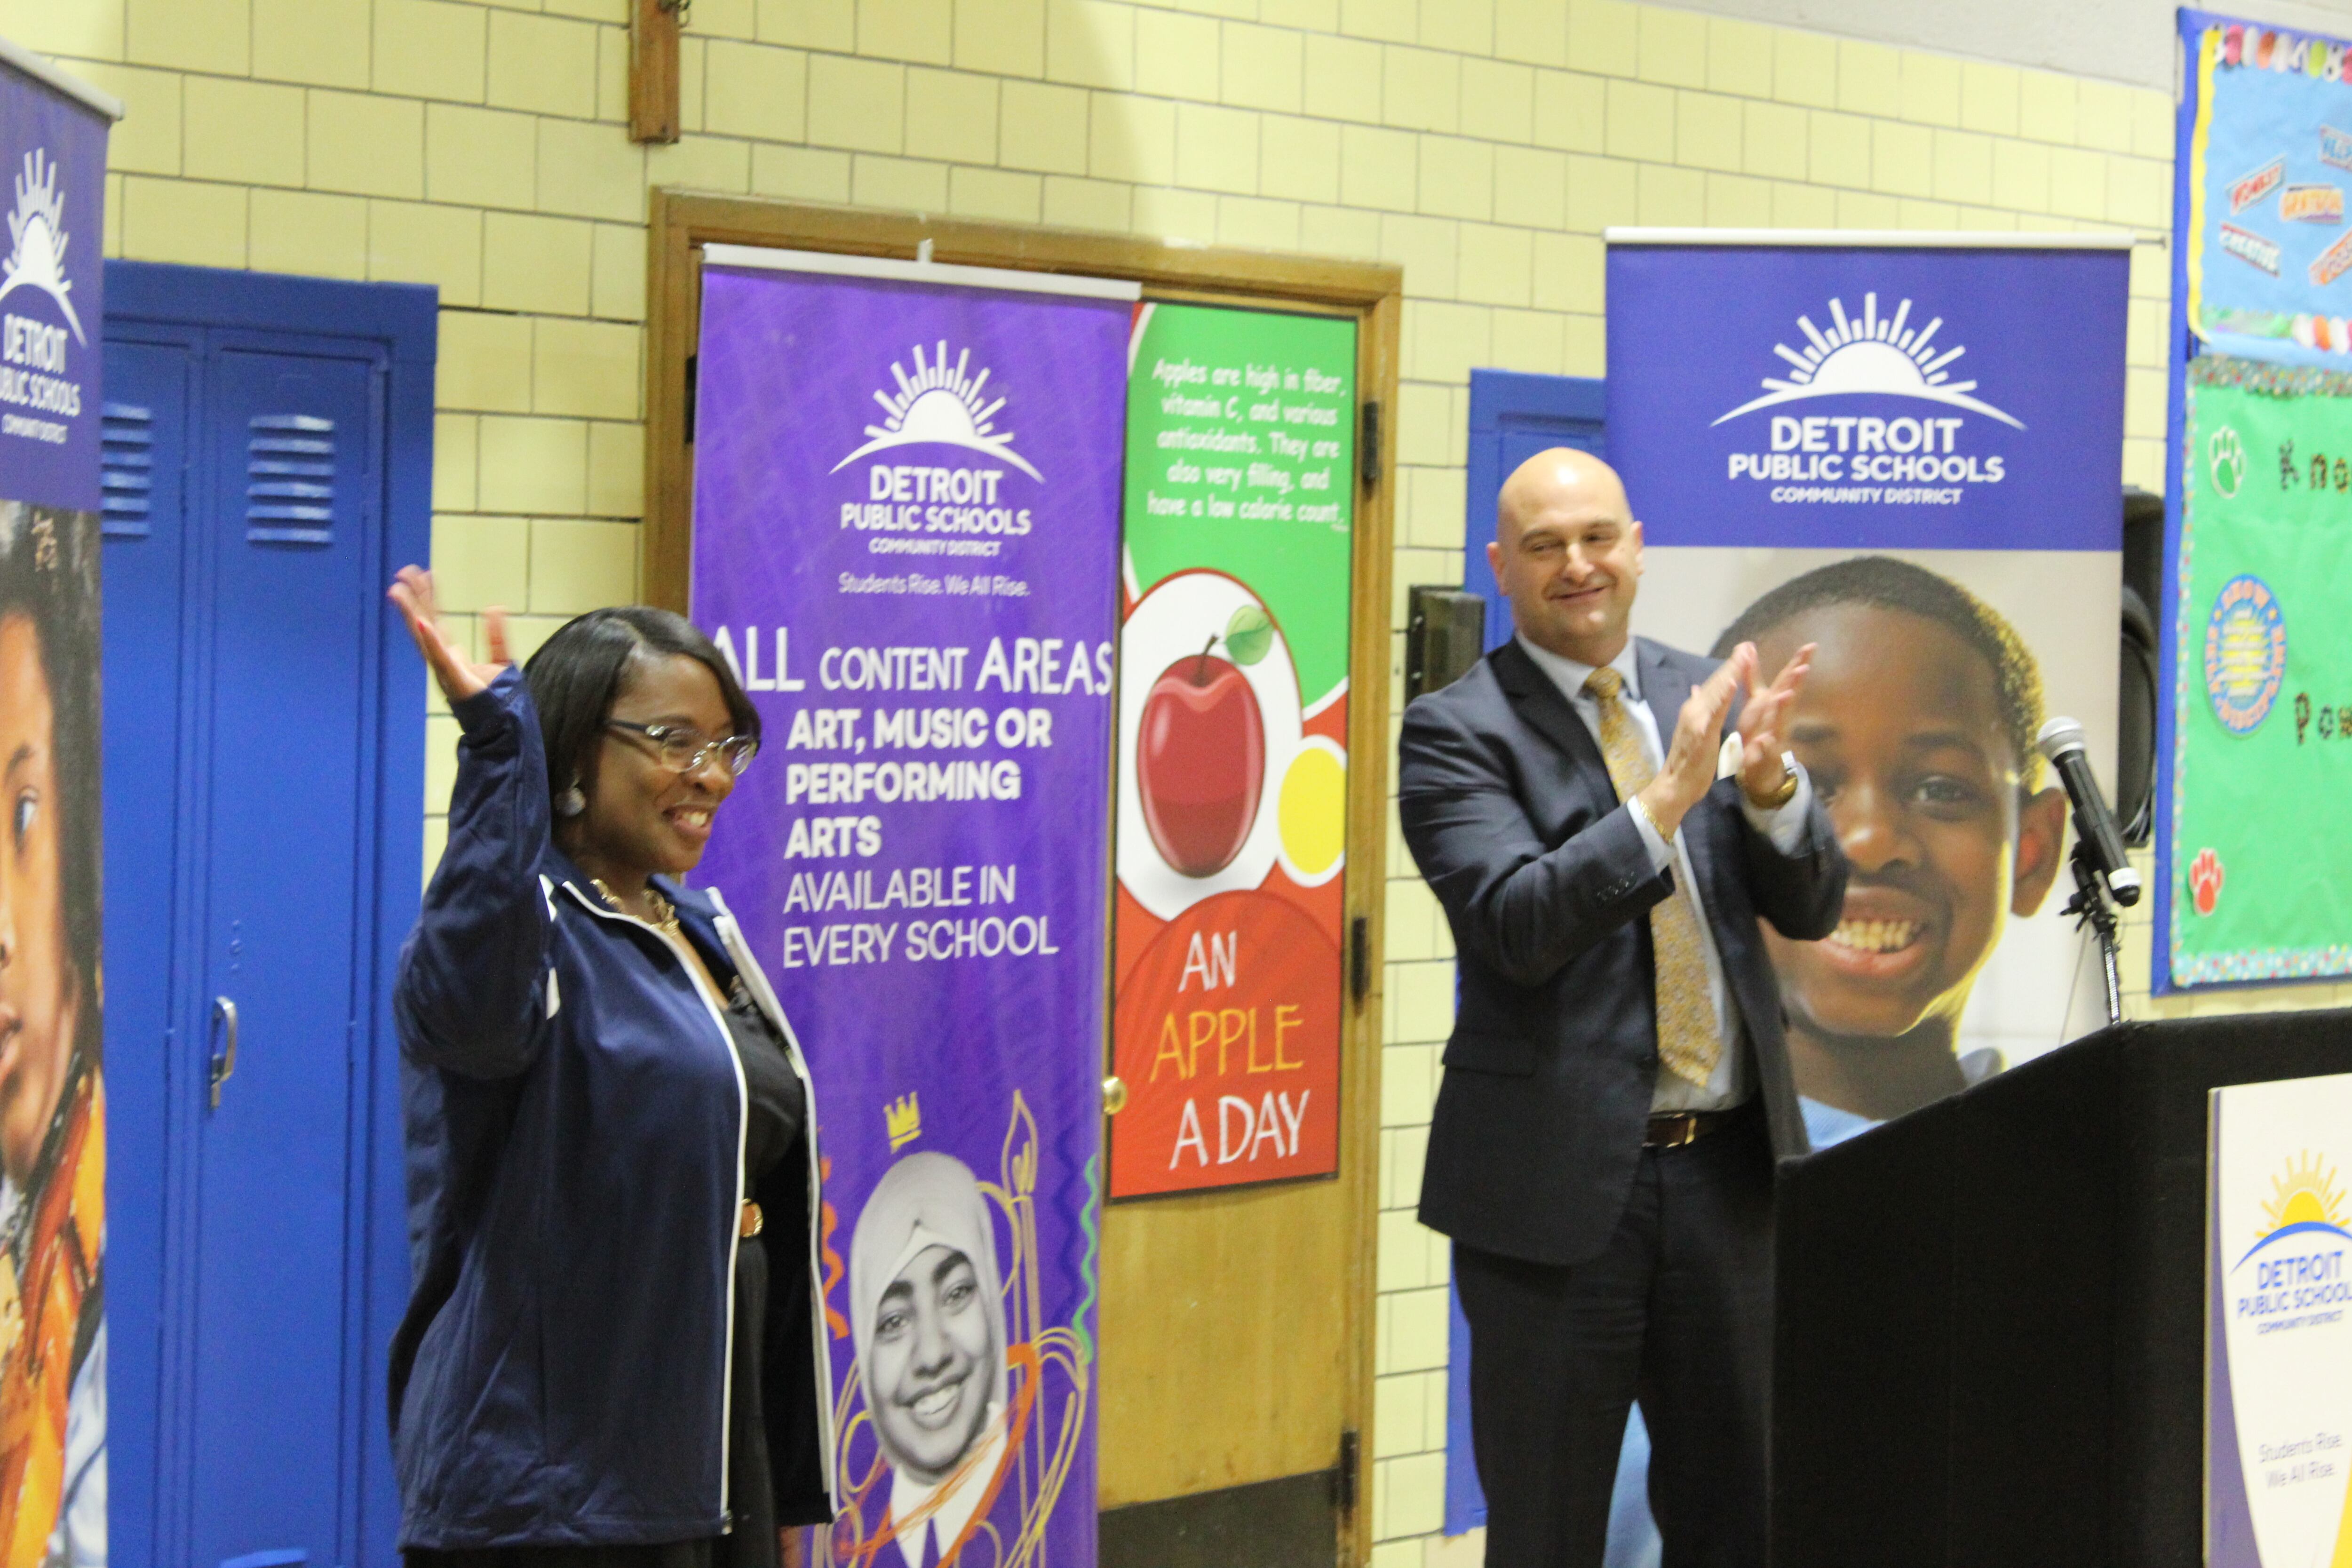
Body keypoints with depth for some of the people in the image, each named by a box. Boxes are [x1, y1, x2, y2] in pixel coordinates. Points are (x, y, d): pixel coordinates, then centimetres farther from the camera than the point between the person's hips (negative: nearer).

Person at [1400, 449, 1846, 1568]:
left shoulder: (1711, 698, 10)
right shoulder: (1458, 729, -5)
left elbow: (1811, 908, 6)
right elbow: (1517, 927, -19)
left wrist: (1768, 781, -14)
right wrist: (1667, 794, -26)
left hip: (1726, 1166, 5)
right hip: (1562, 1177, -5)